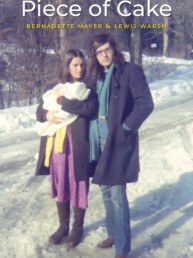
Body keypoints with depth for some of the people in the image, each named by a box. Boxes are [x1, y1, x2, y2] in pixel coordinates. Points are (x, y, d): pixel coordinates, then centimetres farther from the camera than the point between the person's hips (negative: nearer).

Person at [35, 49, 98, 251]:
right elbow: (40, 110, 12)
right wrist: (47, 115, -10)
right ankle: (63, 225, 30)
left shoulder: (88, 88, 0)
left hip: (77, 145, -4)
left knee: (78, 186, 6)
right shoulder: (57, 88, 13)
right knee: (59, 185, 12)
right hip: (57, 144, 4)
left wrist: (62, 101, -15)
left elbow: (89, 107, -19)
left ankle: (77, 228, 23)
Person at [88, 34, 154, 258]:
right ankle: (113, 234, 34)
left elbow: (145, 104, -14)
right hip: (100, 140, 7)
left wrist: (126, 127, -14)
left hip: (119, 140, -7)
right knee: (105, 191, 16)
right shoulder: (96, 76, 12)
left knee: (117, 194, -5)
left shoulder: (131, 71, -8)